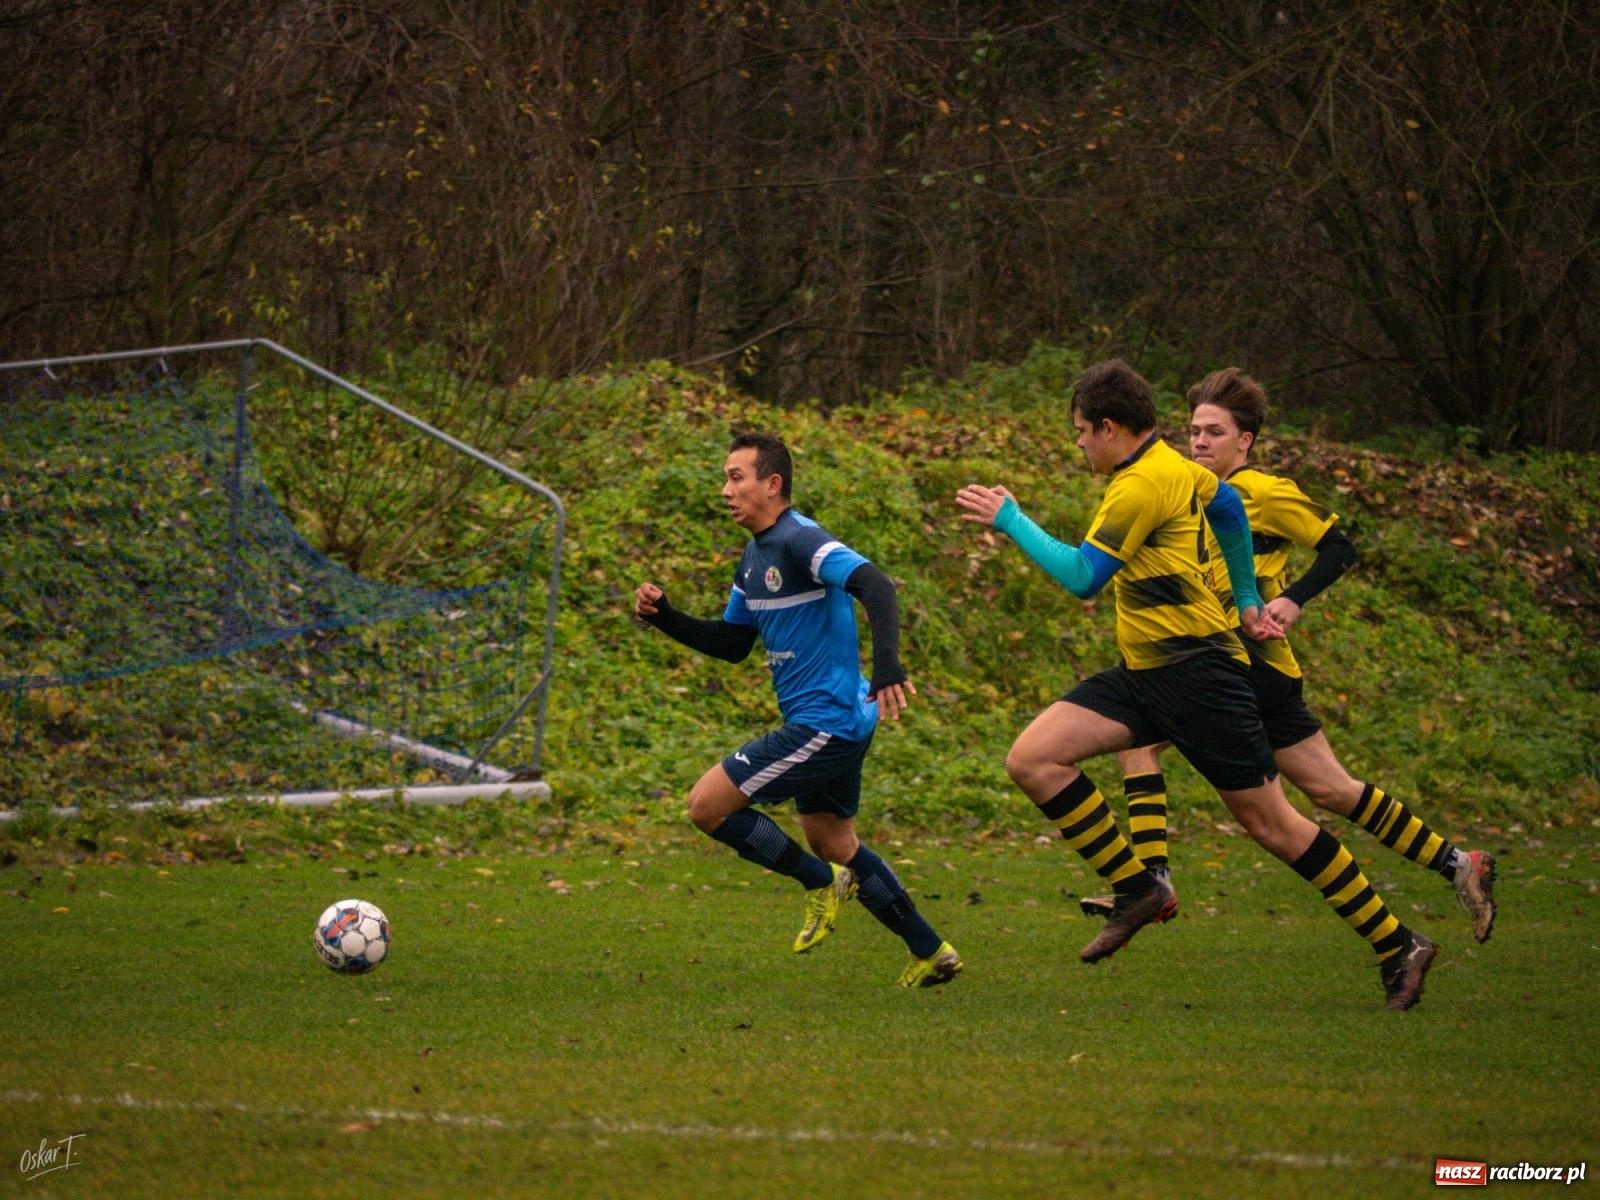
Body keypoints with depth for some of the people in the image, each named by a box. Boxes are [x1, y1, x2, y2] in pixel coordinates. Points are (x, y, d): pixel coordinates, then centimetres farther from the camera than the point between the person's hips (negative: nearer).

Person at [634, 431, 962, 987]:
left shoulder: (800, 541, -17)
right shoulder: (754, 557, 13)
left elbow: (874, 586, -31)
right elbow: (732, 644, 21)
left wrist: (887, 665, -45)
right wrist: (663, 616, 8)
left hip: (826, 722, -11)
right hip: (827, 723, 11)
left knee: (707, 804, -9)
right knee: (835, 845, 20)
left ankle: (820, 881, 3)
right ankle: (932, 955, 27)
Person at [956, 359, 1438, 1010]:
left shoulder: (1141, 486, -18)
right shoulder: (1170, 467, 12)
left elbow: (1082, 576, -18)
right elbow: (1226, 504, 30)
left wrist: (1010, 520, -8)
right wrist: (1246, 601, 37)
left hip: (1195, 671, -10)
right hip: (1146, 673, 10)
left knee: (1272, 823, -4)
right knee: (1031, 758, -5)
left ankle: (1399, 947, 6)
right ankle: (1136, 887, -1)